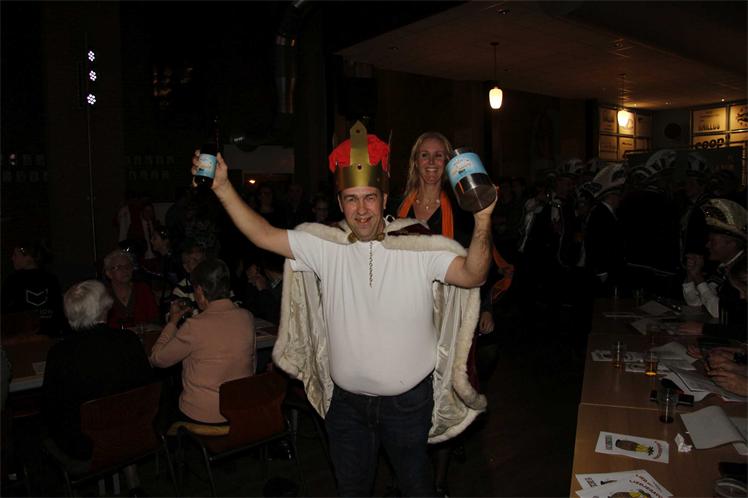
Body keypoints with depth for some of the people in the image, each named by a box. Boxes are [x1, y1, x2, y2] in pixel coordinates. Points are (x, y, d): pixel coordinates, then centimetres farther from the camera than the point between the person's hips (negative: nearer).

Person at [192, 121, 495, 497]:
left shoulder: (418, 247, -15)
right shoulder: (325, 246, -7)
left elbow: (472, 274, -25)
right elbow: (263, 235, -6)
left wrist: (483, 219, -41)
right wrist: (222, 187, -11)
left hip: (408, 402, -2)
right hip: (346, 401, 3)